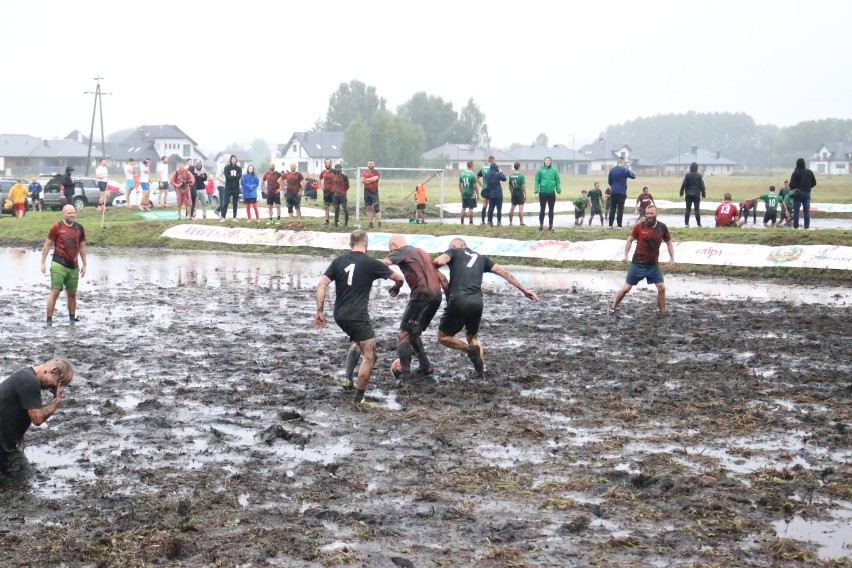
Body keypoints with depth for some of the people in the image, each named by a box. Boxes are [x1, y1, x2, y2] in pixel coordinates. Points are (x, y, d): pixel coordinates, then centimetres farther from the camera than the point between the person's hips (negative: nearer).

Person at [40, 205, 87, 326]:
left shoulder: (79, 228, 8)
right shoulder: (57, 227, -4)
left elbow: (82, 247, 16)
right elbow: (47, 245, 1)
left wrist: (84, 264, 14)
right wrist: (43, 263, -2)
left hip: (73, 266, 4)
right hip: (58, 265, -4)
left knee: (72, 294, 11)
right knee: (55, 292, -8)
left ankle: (72, 318, 22)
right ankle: (49, 319, -6)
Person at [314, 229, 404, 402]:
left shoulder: (339, 261, 6)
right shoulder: (371, 263, -5)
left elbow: (322, 284, 0)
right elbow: (398, 278, 5)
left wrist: (320, 311, 3)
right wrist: (397, 287, 29)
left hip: (339, 315, 6)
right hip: (357, 317, -6)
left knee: (358, 342, 32)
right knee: (370, 357, 0)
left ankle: (348, 379, 26)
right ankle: (358, 399, -2)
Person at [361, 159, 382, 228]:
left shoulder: (376, 172, 1)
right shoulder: (364, 172, 10)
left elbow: (375, 178, -18)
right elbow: (362, 180, -4)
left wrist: (366, 179, -7)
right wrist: (371, 180, -12)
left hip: (374, 192, -4)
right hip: (366, 192, 4)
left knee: (376, 208, -9)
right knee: (368, 208, 7)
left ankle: (379, 223, -9)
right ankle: (370, 223, 13)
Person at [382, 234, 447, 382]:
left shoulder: (401, 251, 3)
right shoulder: (420, 252, 27)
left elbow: (383, 264, -16)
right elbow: (441, 277, 25)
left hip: (422, 294, -8)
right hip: (436, 295, 8)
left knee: (404, 334, -3)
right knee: (414, 333, 22)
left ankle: (405, 375, -10)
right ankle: (425, 367, 21)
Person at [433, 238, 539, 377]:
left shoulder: (453, 251, 13)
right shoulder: (480, 258, 25)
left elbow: (440, 261, -8)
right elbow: (504, 272, 22)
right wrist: (524, 289, 24)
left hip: (459, 301, -5)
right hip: (477, 302, 5)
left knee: (443, 337, 12)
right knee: (472, 336, 27)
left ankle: (470, 349, -10)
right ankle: (481, 370, 11)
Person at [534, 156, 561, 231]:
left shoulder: (554, 171, 3)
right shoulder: (540, 170, -1)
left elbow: (557, 182, 4)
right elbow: (537, 181, -2)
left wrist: (559, 191, -2)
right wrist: (536, 191, -9)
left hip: (552, 193, 1)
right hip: (543, 193, -1)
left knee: (551, 210, 8)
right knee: (542, 210, 5)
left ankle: (550, 225, 15)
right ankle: (541, 225, 13)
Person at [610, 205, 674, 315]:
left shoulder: (662, 227, -8)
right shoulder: (639, 226, -13)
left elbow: (668, 243, 7)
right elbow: (630, 240, 1)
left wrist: (672, 258, 1)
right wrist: (625, 255, -6)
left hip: (653, 264, 2)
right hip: (638, 263, -2)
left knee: (661, 288, -4)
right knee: (626, 288, 4)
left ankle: (663, 312, 13)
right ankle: (613, 307, 22)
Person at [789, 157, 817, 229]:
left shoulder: (795, 172, -11)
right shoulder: (809, 172, 5)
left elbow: (791, 184, -14)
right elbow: (814, 183, 10)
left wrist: (793, 190, 5)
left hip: (798, 193, -4)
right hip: (807, 193, 4)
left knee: (796, 210, 1)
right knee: (806, 211, 5)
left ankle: (795, 225, -3)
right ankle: (807, 225, 0)